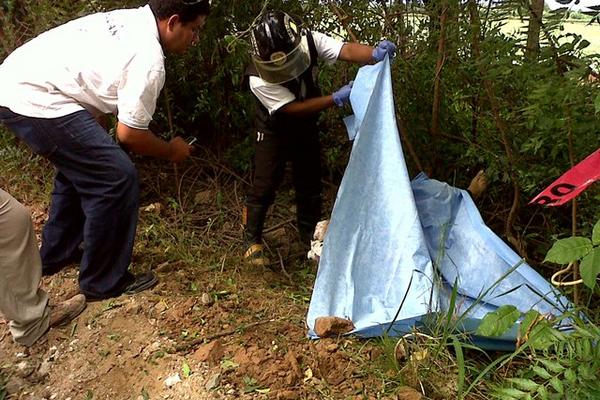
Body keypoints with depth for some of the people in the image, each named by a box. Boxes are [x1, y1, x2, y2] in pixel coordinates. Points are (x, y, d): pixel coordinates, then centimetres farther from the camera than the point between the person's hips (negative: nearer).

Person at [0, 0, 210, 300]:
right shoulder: (149, 60, -17)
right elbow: (129, 134, -12)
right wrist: (171, 151, 5)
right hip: (36, 102, -10)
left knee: (80, 169, 25)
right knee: (117, 178, -8)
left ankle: (57, 253, 40)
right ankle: (105, 282, 5)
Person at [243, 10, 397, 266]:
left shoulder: (309, 41, -23)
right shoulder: (258, 79, -33)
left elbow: (346, 50, -33)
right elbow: (293, 108, -31)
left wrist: (374, 54, -54)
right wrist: (335, 99, -37)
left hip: (306, 126, 4)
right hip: (274, 131, -4)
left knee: (310, 182, 10)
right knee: (264, 186, -6)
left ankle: (309, 233, 28)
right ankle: (252, 240, 12)